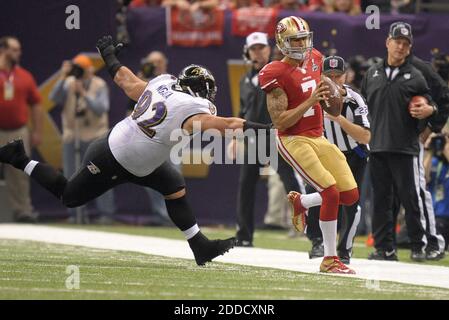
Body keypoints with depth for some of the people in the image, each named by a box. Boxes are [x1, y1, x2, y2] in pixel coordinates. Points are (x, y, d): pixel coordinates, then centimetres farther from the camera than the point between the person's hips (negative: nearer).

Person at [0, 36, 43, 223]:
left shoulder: (24, 76, 9)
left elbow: (36, 105, 12)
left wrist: (37, 131, 6)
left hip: (19, 132, 3)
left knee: (19, 175, 3)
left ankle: (22, 210, 4)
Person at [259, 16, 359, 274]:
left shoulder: (314, 59, 7)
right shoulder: (276, 74, -15)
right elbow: (280, 122, -18)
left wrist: (329, 93, 0)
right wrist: (311, 101, -24)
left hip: (318, 138, 7)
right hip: (293, 141, -7)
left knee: (351, 195, 2)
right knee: (331, 192, -19)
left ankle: (300, 202, 27)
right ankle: (330, 260, -9)